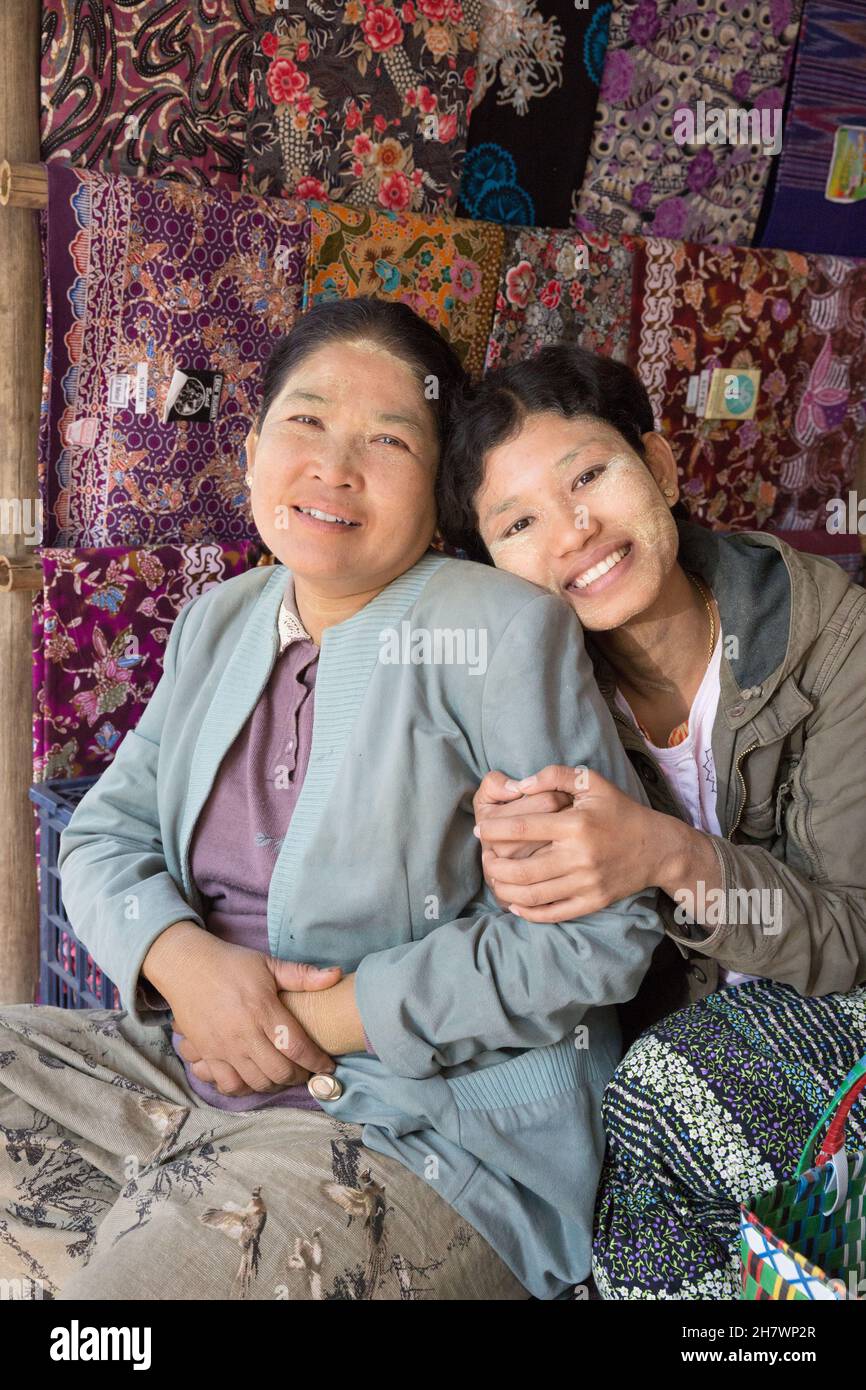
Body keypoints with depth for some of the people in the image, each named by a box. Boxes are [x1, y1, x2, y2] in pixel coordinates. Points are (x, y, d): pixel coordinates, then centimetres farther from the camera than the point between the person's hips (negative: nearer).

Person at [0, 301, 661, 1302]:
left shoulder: (505, 631, -11)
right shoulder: (216, 622, 10)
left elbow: (600, 934, -16)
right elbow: (103, 835, 9)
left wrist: (328, 1016, -16)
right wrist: (184, 960, -13)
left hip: (427, 1130, -6)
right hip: (191, 1064, 7)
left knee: (141, 1272, -26)